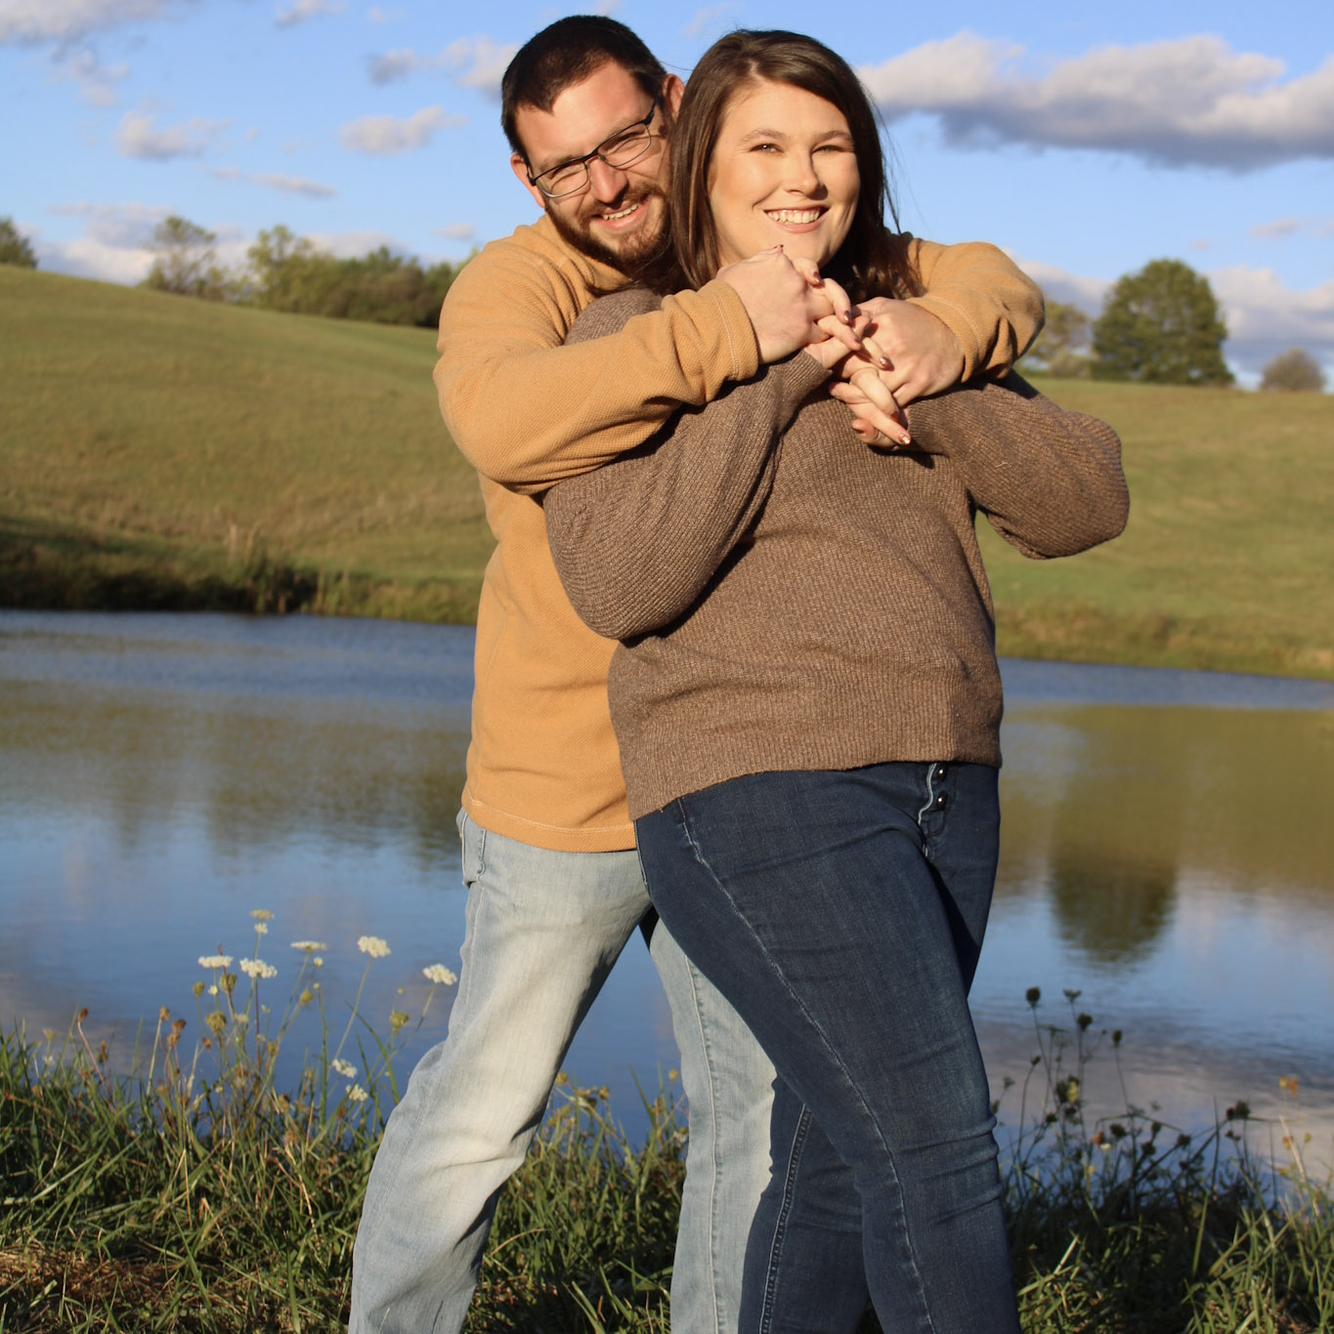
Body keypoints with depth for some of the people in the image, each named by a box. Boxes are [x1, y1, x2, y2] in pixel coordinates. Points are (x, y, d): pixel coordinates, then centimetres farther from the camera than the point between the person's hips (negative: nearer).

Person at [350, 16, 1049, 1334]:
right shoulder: (515, 285, -14)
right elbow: (500, 418, -37)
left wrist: (943, 324, -23)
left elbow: (993, 282, 1)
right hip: (569, 793, -5)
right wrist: (721, 330, -41)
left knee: (762, 1121, 12)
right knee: (482, 1106, 7)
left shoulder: (771, 260, 3)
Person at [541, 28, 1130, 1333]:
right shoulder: (633, 336, 0)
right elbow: (620, 583, -14)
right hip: (756, 789, -6)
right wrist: (768, 380, -15)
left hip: (938, 787, 6)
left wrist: (935, 392, -10)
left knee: (836, 1155, 12)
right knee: (935, 1151, -13)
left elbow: (1082, 504, 7)